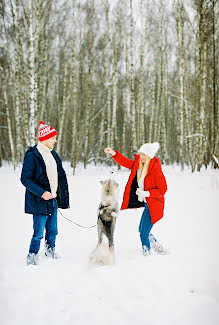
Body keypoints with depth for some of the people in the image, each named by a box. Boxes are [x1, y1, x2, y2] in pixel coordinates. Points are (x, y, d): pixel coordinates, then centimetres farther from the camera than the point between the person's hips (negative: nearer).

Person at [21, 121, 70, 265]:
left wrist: (63, 197, 15)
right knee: (39, 233, -4)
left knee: (53, 231, 16)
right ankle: (32, 258, 11)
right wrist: (41, 193, -22)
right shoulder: (32, 155, -13)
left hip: (53, 200, 7)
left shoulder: (52, 154, 12)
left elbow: (61, 176, 19)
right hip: (40, 202, -7)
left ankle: (50, 251, 34)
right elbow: (25, 179, -15)